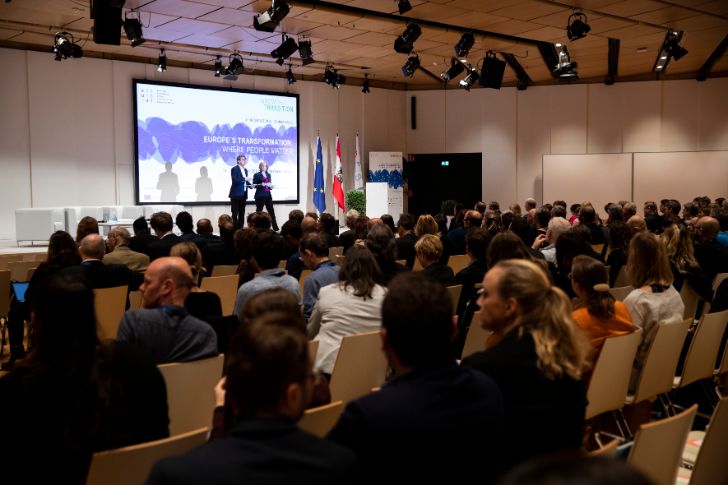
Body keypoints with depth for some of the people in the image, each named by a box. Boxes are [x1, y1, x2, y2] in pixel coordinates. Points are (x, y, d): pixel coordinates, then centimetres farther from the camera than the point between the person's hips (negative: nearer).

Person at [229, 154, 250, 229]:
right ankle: (235, 228, -1)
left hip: (243, 194, 7)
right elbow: (235, 180, -20)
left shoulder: (245, 170, 16)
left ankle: (240, 228, 12)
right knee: (235, 213, -4)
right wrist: (244, 179, -22)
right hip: (236, 194, -7)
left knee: (242, 213, 8)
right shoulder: (234, 169, -8)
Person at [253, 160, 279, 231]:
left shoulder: (268, 175, 17)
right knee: (259, 212, -1)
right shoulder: (257, 175, 0)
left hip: (268, 195, 5)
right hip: (260, 196, -5)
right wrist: (261, 185, -21)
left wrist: (271, 186, 0)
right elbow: (254, 185, -5)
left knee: (271, 211, 1)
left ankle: (275, 227, 1)